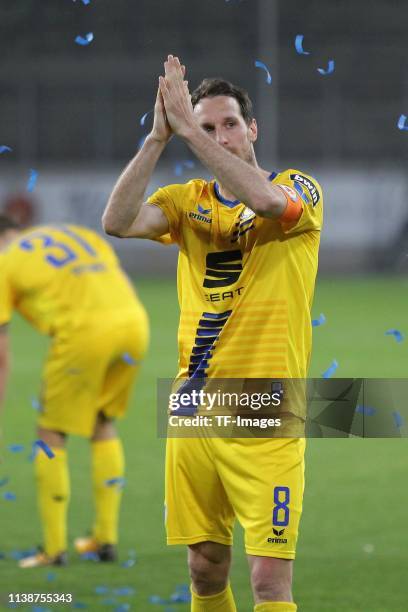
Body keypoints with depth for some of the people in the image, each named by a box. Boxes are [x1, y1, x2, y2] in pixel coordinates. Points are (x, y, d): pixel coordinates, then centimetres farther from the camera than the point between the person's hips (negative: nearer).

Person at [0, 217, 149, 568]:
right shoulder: (77, 235, 30)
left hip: (83, 331, -6)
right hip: (135, 322, 6)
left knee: (52, 434, 10)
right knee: (103, 424, 24)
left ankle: (55, 549, 11)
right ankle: (106, 539, 25)